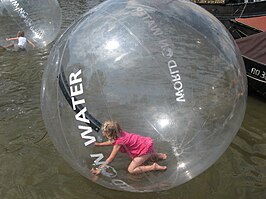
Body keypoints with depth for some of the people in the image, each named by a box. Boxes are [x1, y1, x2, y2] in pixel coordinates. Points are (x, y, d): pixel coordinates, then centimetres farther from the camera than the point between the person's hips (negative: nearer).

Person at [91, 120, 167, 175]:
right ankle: (157, 155, 23)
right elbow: (112, 142, 27)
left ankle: (154, 167, -9)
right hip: (147, 142, 9)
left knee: (131, 170, -8)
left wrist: (100, 169, -15)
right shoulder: (119, 133, 3)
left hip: (145, 148, -9)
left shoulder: (119, 142, -21)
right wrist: (99, 144, 32)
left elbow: (110, 158, -18)